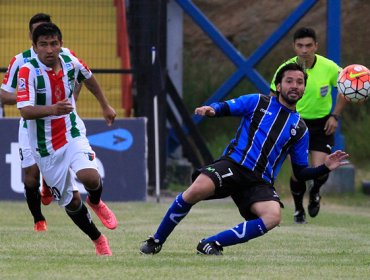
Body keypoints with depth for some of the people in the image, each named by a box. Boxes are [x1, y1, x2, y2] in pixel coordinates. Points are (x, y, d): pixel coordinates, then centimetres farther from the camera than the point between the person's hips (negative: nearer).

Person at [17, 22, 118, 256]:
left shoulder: (71, 62, -6)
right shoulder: (28, 71, -20)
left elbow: (89, 78, 18)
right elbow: (25, 111, -31)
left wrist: (106, 106, 26)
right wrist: (53, 109, -48)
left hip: (73, 134, 2)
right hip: (46, 146, -2)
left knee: (90, 177, -26)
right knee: (71, 201, 4)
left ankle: (96, 202, 10)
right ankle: (98, 240, 28)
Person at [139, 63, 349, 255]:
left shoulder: (300, 129, 18)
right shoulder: (258, 102, 11)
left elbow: (301, 172, 21)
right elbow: (224, 108, 6)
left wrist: (325, 168, 3)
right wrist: (211, 109, -18)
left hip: (261, 182, 3)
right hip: (233, 165, -3)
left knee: (273, 216, -29)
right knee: (197, 190, -31)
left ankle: (211, 244, -19)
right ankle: (156, 241, -10)